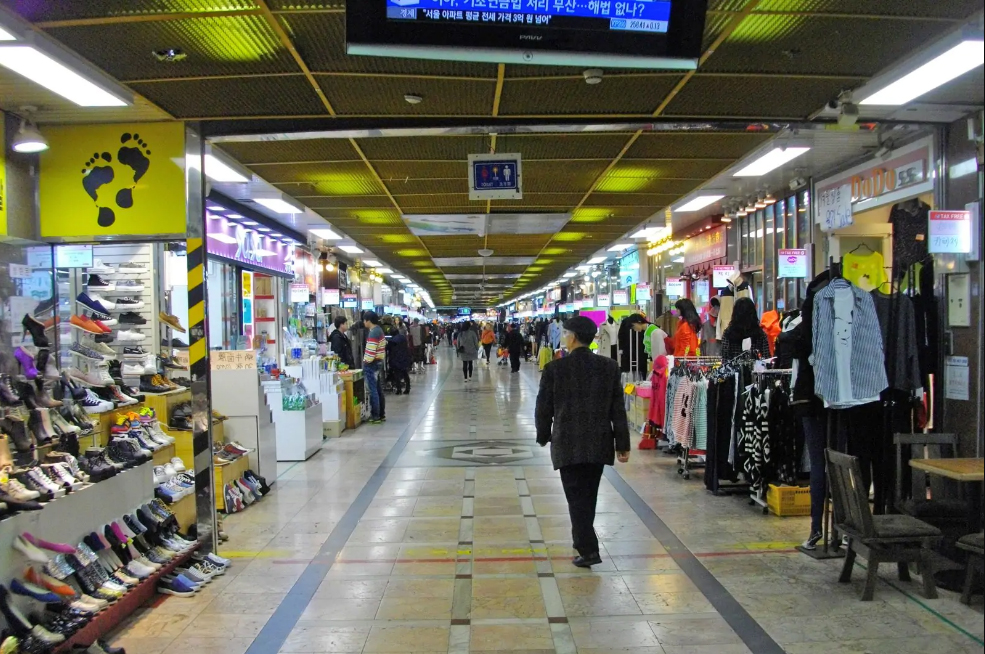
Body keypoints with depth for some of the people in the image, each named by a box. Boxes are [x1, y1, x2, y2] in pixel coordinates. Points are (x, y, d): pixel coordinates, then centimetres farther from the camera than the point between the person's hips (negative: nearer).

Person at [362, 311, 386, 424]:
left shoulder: (373, 333, -19)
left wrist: (366, 362, -11)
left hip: (371, 364, -10)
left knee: (373, 391, -5)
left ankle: (375, 416, -1)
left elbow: (370, 351, -24)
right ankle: (381, 414, 18)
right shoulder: (379, 329, 11)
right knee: (379, 390, 13)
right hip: (379, 362, 10)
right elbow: (383, 344, 17)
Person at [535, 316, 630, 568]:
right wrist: (622, 443, 6)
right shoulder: (609, 367, -1)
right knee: (588, 495, 18)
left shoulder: (555, 369, -10)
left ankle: (588, 549, -5)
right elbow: (618, 409, 1)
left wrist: (543, 436, 14)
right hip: (599, 443, 4)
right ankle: (583, 541, 32)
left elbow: (543, 408, -3)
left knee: (577, 497, 2)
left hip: (568, 444, -3)